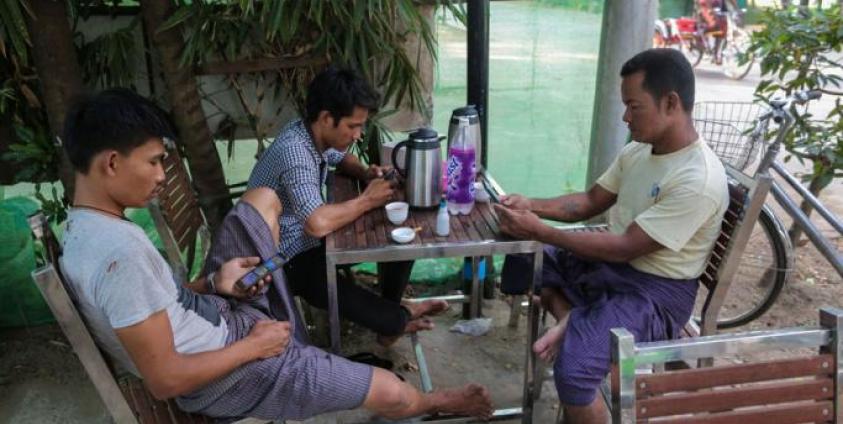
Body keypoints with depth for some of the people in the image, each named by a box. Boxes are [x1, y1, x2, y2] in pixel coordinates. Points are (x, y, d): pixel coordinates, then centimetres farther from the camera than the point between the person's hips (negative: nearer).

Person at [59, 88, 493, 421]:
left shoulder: (84, 229, 0)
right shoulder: (120, 252, -32)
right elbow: (165, 380, -29)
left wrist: (211, 284, -2)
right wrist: (253, 345, -18)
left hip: (216, 319, 10)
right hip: (224, 375, -9)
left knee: (263, 199, 11)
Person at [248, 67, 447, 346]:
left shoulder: (316, 134, -4)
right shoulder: (294, 150, -31)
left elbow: (340, 158, 20)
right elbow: (318, 224, -44)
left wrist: (366, 173, -3)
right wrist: (367, 200, -27)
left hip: (311, 238, 9)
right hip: (288, 257, -9)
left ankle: (390, 306, 16)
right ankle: (397, 320, -2)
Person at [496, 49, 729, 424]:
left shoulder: (699, 181, -25)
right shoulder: (637, 151, 1)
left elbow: (624, 248, -25)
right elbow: (590, 201, 10)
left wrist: (540, 231, -25)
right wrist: (532, 206, -7)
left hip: (655, 291, -9)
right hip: (610, 265, 9)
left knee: (572, 368, -29)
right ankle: (569, 321, -7)